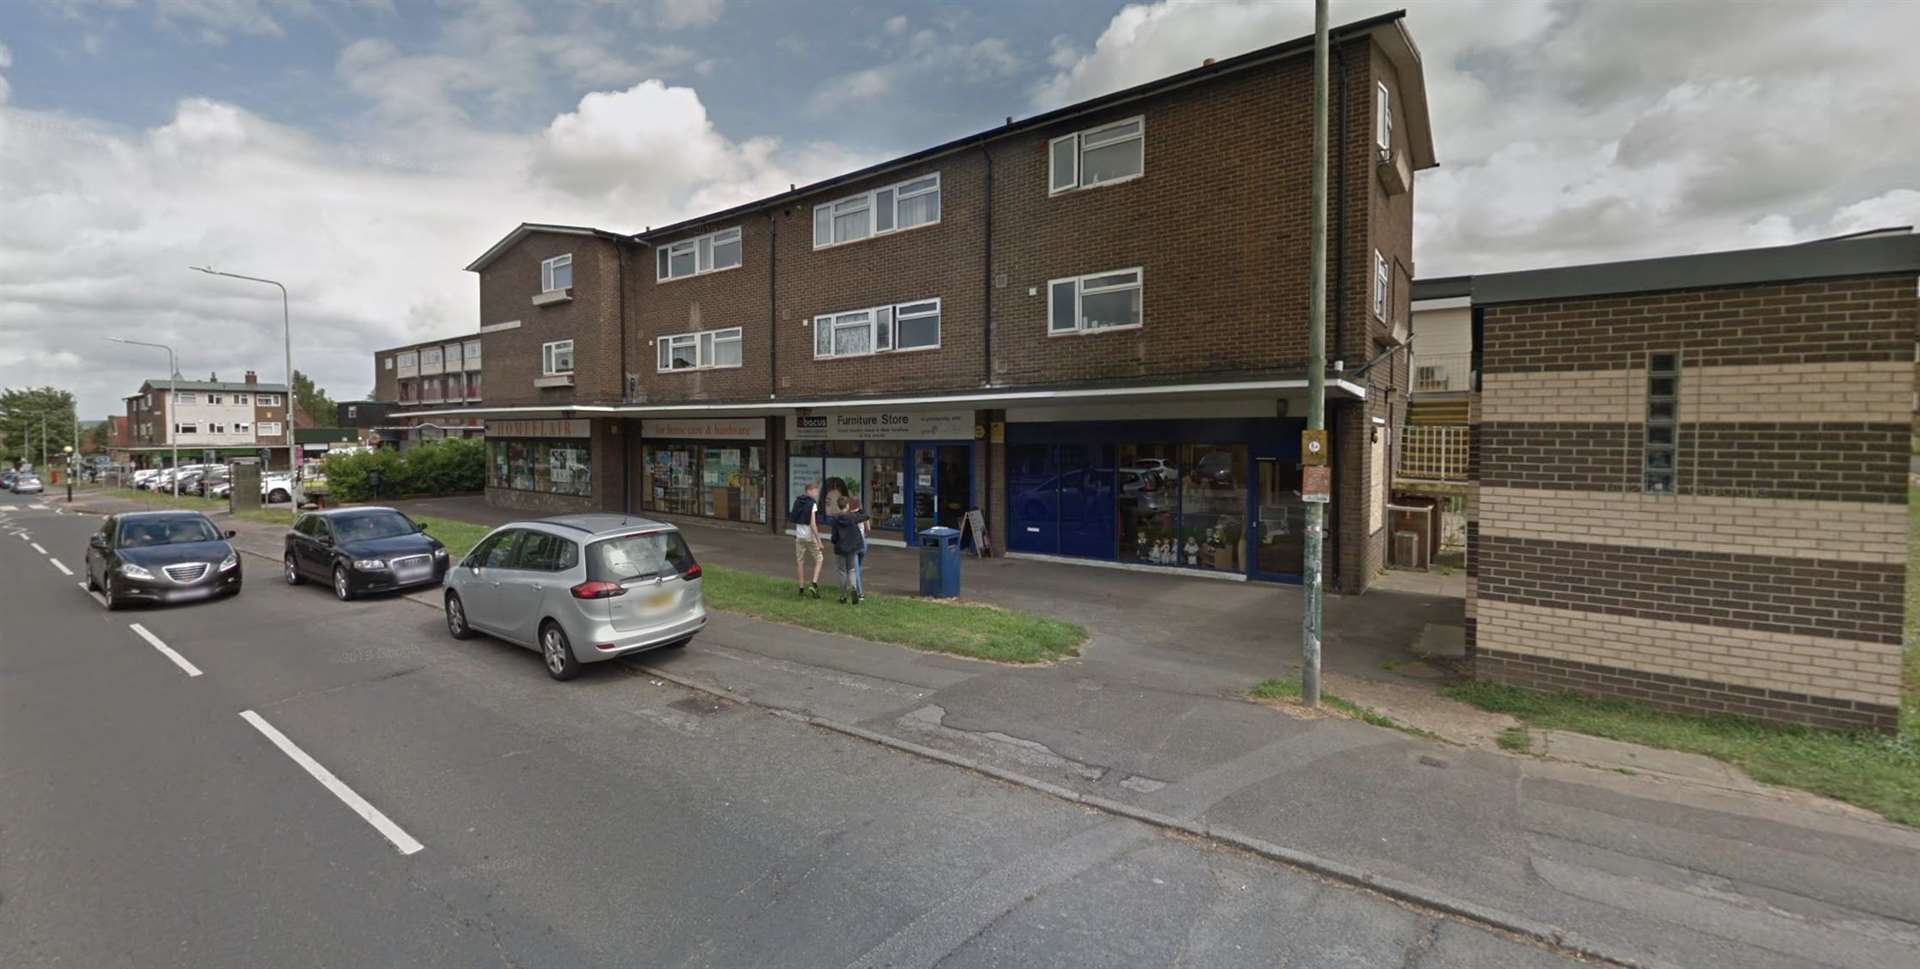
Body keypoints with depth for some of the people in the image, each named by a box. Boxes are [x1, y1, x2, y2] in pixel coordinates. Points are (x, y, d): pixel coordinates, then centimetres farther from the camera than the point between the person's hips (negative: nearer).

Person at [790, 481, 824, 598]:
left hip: (799, 536, 6)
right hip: (810, 536, -6)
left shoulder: (797, 502, 6)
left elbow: (793, 519, 13)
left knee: (800, 562, 10)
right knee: (819, 560, 8)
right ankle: (814, 584, -7)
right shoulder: (812, 504, -14)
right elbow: (813, 524, -19)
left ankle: (802, 589, 13)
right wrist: (819, 540, -16)